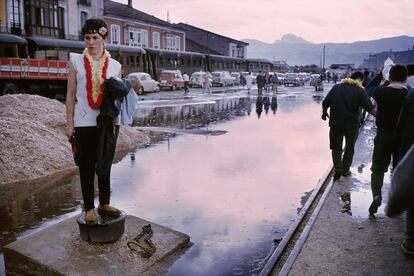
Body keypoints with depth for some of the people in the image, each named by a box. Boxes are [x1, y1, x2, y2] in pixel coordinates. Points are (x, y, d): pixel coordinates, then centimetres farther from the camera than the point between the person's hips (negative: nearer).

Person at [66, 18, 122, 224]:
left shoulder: (115, 65, 4)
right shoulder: (76, 61, 1)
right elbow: (71, 94, 1)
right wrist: (69, 124, -3)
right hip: (84, 122, -2)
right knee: (87, 166, 5)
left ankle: (104, 204, 26)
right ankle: (89, 208, 15)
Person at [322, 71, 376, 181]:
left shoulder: (336, 87, 2)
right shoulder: (360, 91, -6)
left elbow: (325, 103, 2)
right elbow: (370, 108, -15)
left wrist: (324, 113, 20)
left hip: (335, 122, 1)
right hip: (352, 124, -1)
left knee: (336, 147, 13)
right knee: (349, 147, 17)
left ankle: (338, 169, 0)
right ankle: (345, 170, 25)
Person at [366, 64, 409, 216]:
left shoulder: (381, 92, -11)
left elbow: (369, 88, 11)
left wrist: (381, 74, 18)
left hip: (383, 137, -1)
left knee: (378, 169, 8)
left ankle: (376, 195, -13)